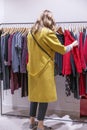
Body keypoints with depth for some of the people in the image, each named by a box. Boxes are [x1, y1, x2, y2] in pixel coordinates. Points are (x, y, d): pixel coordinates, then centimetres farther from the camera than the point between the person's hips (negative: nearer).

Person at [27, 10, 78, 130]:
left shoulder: (31, 33, 7)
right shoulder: (48, 32, -13)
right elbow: (62, 50, -7)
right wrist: (73, 44, 10)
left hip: (33, 68, 7)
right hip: (44, 69, -7)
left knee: (34, 94, 15)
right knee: (44, 96, 0)